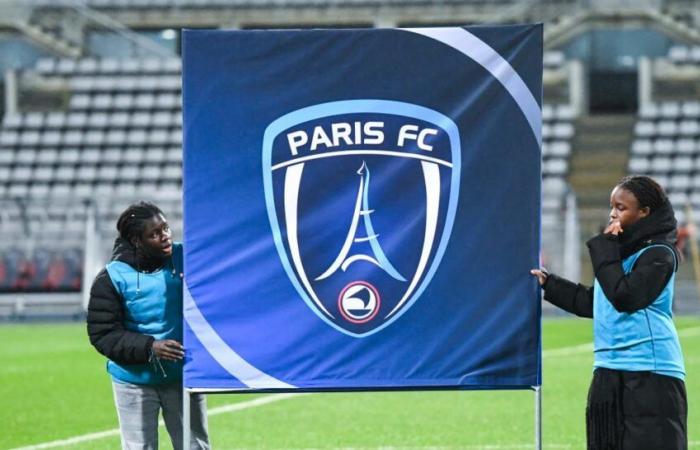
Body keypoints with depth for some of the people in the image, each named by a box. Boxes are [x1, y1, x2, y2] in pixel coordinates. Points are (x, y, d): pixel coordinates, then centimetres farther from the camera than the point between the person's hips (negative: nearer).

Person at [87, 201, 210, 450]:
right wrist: (148, 348, -24)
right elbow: (102, 334, -14)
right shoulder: (113, 277, -14)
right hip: (135, 381, -3)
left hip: (182, 376, 3)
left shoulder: (185, 258, -6)